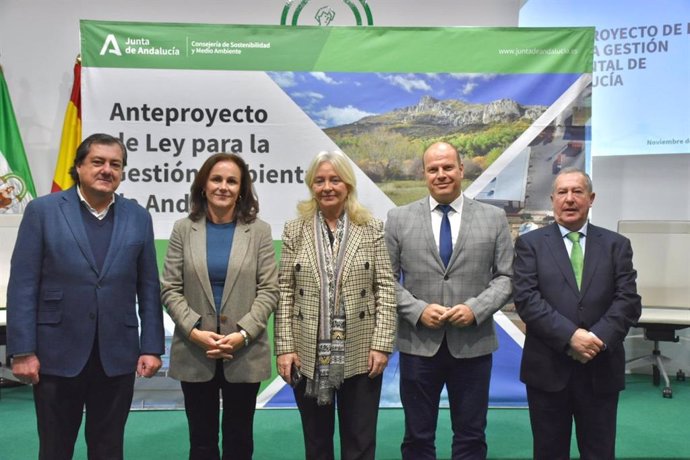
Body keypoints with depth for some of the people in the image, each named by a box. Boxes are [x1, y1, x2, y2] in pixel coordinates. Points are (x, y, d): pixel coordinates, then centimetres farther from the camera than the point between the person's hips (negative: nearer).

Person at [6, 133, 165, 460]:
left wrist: (152, 347, 1)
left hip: (117, 356, 2)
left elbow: (149, 289, 5)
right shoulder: (42, 211, -2)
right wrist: (22, 351, -8)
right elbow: (22, 286, -4)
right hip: (57, 354, -1)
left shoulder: (138, 218, 5)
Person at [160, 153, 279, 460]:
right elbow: (170, 289, 0)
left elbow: (269, 291, -3)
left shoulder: (259, 231, 0)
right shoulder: (183, 229, 2)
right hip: (194, 354, 1)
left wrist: (242, 334, -15)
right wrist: (195, 331, -13)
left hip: (244, 354, 0)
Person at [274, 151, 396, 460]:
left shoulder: (372, 229, 1)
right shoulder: (295, 230, 3)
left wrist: (381, 344, -9)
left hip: (360, 355, -1)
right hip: (308, 355, 1)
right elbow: (284, 292, 1)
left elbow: (386, 289, -2)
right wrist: (284, 347, -5)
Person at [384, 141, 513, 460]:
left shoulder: (494, 218, 3)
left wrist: (476, 308, -13)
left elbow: (506, 276, 2)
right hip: (418, 344, 0)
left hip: (473, 344, 0)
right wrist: (418, 309, -13)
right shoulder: (399, 219, 2)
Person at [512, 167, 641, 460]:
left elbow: (628, 301, -2)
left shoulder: (616, 245, 7)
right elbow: (526, 299, -9)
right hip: (547, 368, -1)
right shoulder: (530, 244, 2)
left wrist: (598, 338, -17)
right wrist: (570, 336, -19)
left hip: (601, 368, 1)